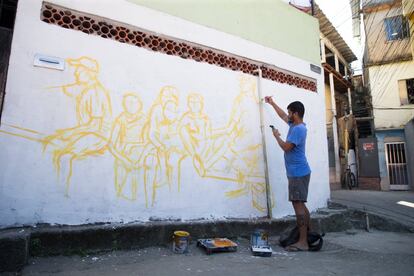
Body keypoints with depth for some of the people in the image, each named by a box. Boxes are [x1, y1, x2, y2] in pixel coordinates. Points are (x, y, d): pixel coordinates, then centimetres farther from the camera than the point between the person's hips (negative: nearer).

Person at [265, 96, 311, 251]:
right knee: (300, 205, 14)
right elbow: (283, 116, 29)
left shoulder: (298, 129, -16)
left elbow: (286, 147, -19)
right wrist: (272, 103, 37)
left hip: (298, 173, -10)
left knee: (298, 205, -10)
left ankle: (302, 242, -7)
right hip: (298, 172, 10)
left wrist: (276, 136, -3)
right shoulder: (295, 125, 13)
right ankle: (309, 235, 22)